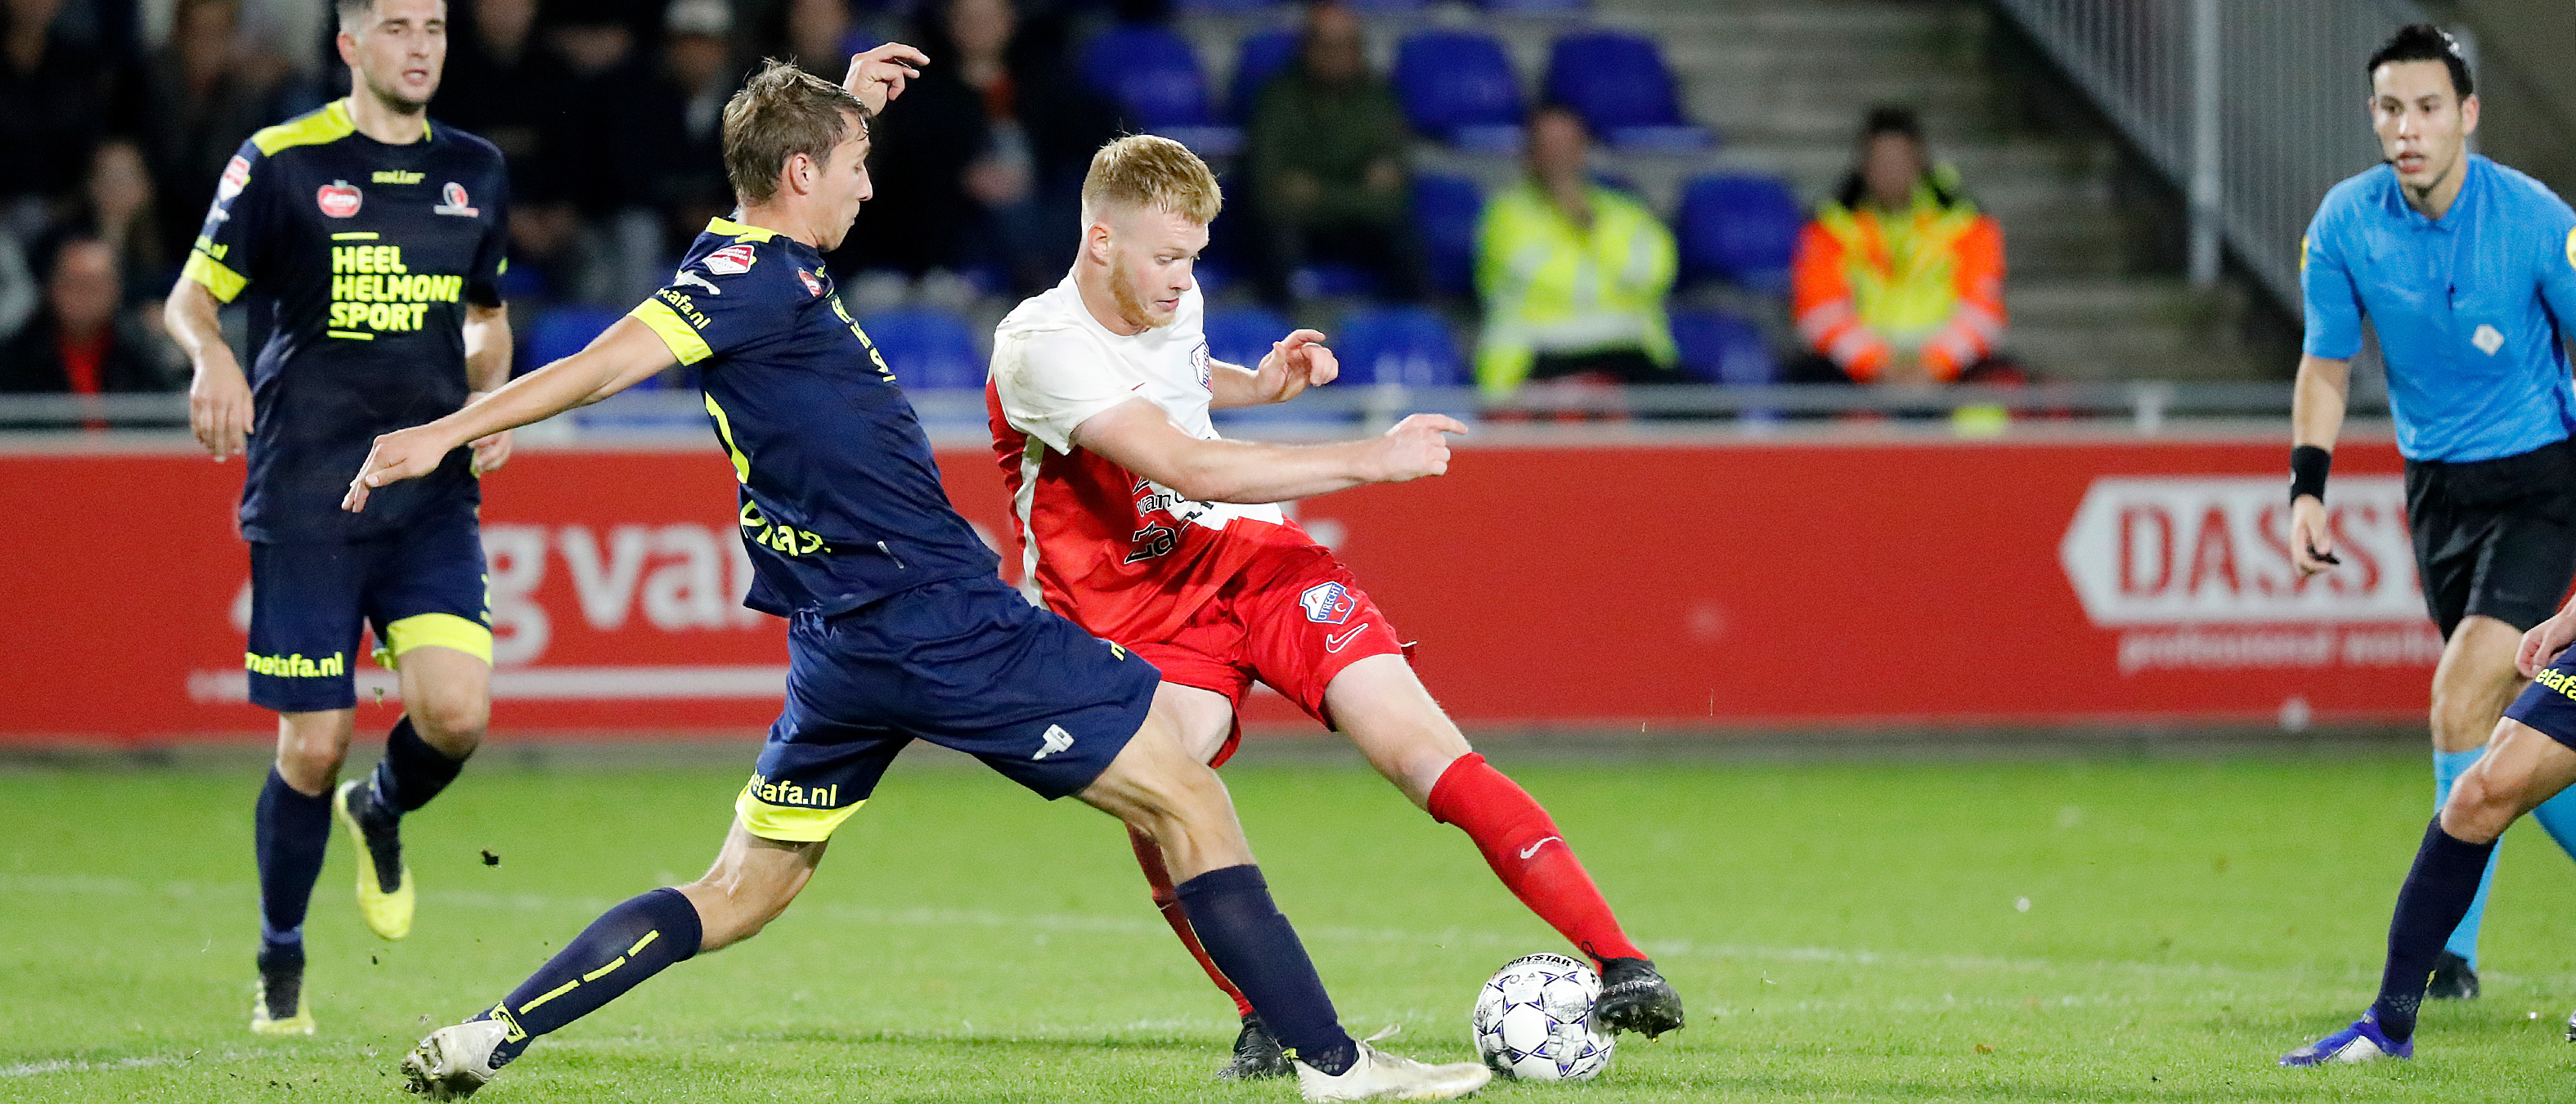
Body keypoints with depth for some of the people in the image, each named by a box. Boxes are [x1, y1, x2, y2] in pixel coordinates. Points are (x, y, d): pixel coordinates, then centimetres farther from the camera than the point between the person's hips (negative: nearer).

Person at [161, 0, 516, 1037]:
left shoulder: (475, 171, 11)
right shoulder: (280, 162, -2)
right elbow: (189, 297, 2)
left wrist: (490, 401, 5)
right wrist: (212, 357, -20)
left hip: (433, 493, 3)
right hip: (305, 494, -3)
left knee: (456, 714, -16)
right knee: (313, 745, -4)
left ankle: (381, 812, 20)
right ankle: (280, 965, 18)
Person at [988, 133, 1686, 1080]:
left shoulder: (1174, 303, 1)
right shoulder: (1038, 349, -22)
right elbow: (1192, 468, -32)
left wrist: (1258, 384, 8)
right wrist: (1368, 460, -33)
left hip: (1256, 559, 4)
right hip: (1139, 620, -4)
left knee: (1424, 752, -14)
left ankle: (1618, 965, -18)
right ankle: (1268, 1021, -7)